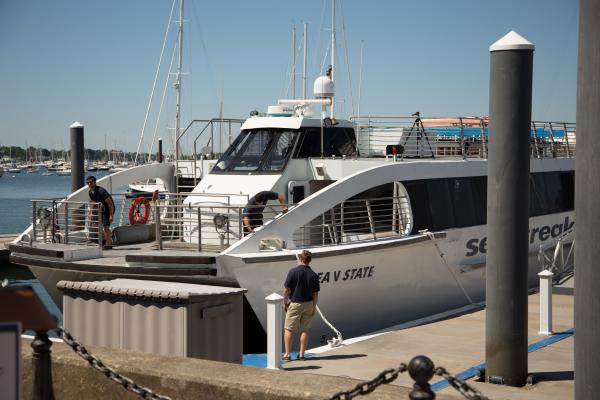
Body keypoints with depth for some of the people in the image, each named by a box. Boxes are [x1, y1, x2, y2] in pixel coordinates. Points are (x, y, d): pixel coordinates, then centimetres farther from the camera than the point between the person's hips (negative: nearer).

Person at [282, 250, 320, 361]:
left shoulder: (293, 271, -11)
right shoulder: (314, 275, -2)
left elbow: (286, 289, -10)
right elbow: (315, 294, 0)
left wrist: (285, 303, 3)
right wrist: (314, 308, 10)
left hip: (295, 303, -3)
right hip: (308, 304, 3)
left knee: (288, 329, 4)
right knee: (305, 330, 10)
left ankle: (287, 354, -1)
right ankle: (301, 354, 11)